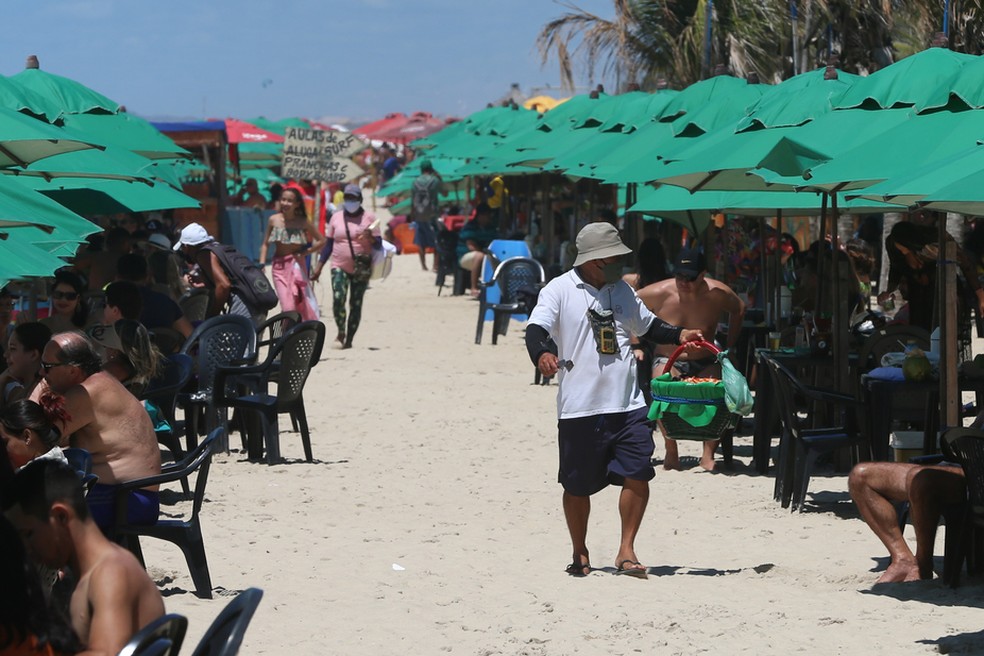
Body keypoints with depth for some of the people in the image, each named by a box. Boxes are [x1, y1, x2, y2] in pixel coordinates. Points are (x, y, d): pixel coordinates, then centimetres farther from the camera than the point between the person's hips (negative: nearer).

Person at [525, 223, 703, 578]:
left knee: (637, 476, -6)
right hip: (579, 407, -4)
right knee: (577, 486, 6)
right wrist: (542, 354, -39)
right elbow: (537, 328, -18)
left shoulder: (621, 291, 14)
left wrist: (679, 335, 13)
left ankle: (626, 552, 6)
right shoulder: (560, 290, -4)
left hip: (628, 405, 4)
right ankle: (580, 553, 25)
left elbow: (646, 324, 30)